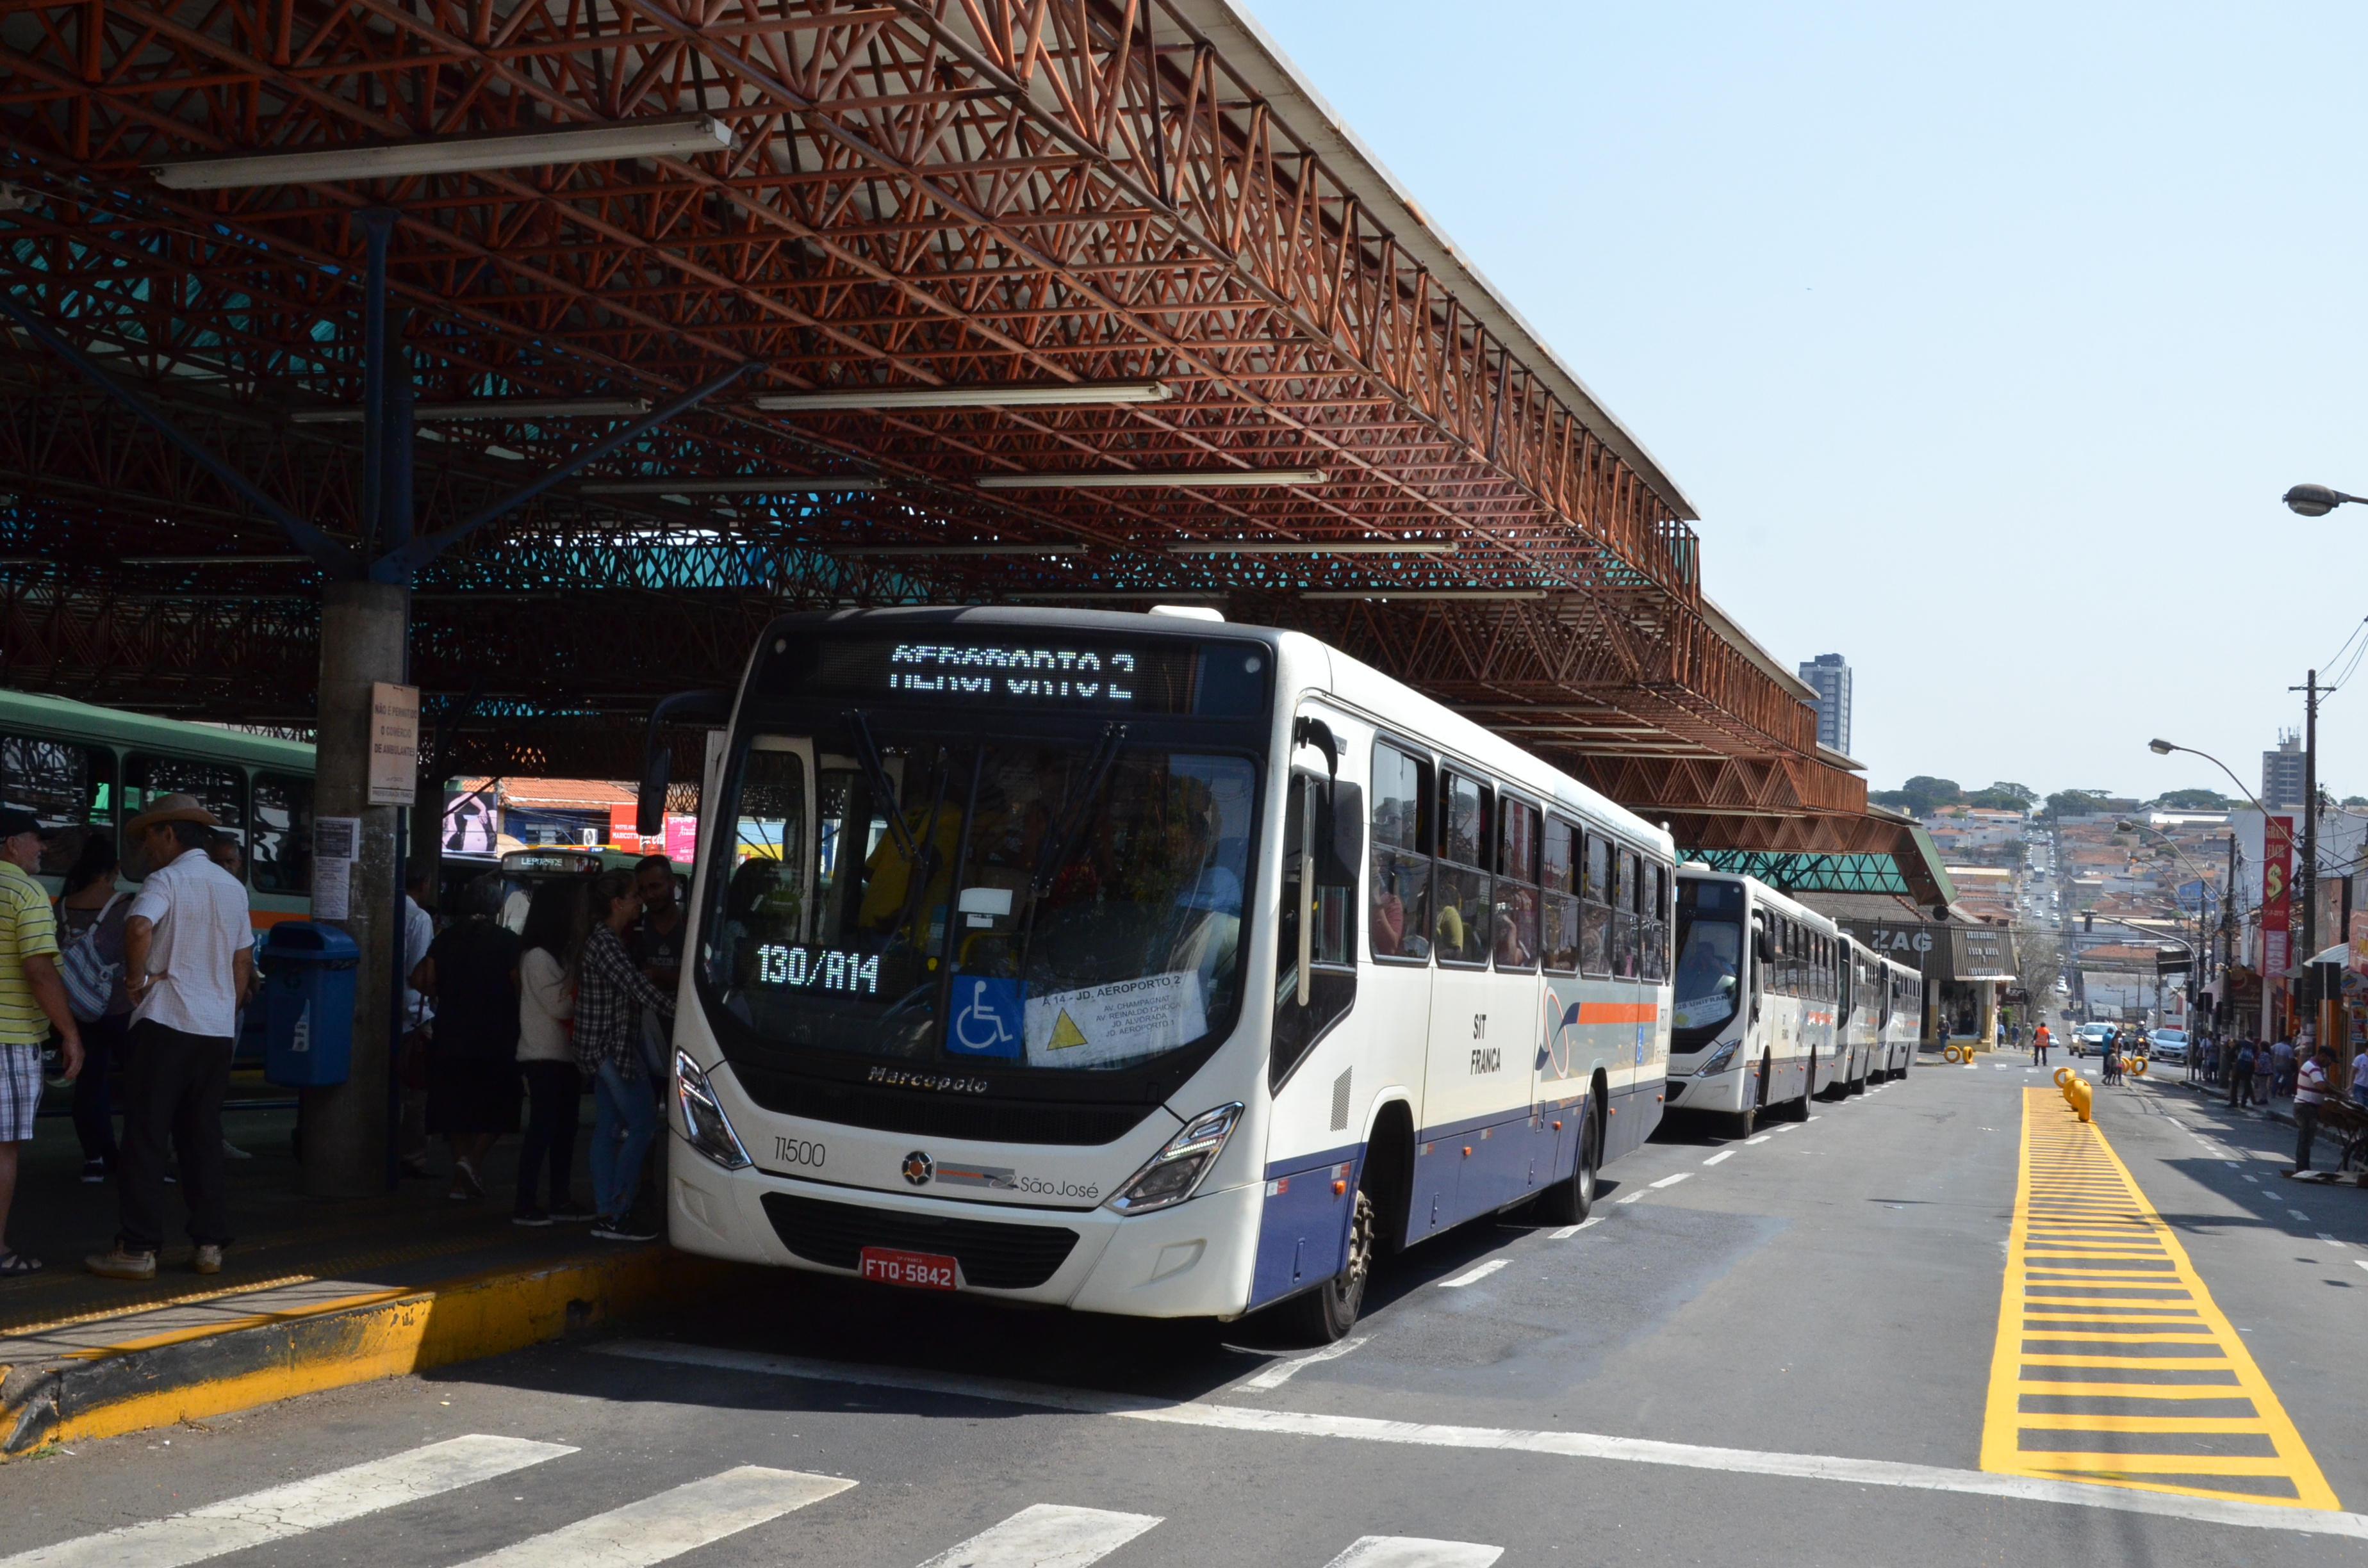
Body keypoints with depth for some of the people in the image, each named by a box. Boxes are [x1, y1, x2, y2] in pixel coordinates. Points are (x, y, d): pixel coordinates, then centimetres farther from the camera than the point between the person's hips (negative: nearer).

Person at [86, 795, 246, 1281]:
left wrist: (136, 977, -14)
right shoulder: (232, 887, 14)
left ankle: (137, 1249, -1)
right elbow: (244, 963, 18)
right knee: (203, 1139, 11)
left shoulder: (168, 879, -8)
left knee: (145, 1138, -1)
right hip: (217, 1030, 6)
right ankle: (209, 1245, 10)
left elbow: (139, 927, -28)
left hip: (165, 1023, -6)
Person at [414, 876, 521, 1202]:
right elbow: (519, 986, -12)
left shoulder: (445, 939, 4)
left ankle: (461, 1178, 10)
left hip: (451, 1038, 3)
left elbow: (421, 979, -1)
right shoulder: (507, 941, -8)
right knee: (497, 1107, 9)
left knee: (456, 1106, 11)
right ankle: (474, 1159, -12)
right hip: (497, 1039, -3)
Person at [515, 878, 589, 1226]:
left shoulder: (562, 954, 15)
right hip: (544, 1056, -9)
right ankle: (525, 1205, -7)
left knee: (564, 1128, 10)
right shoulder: (537, 957, -13)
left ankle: (560, 1200, 16)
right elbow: (559, 1006, -17)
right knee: (543, 1128, -9)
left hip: (565, 1055, 9)